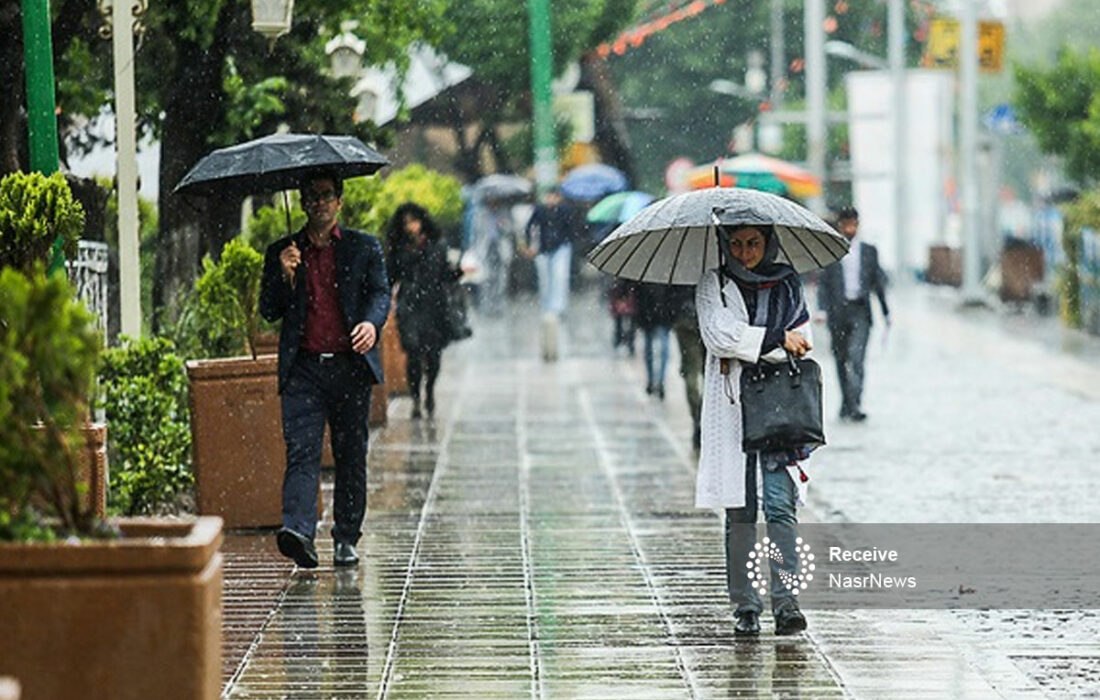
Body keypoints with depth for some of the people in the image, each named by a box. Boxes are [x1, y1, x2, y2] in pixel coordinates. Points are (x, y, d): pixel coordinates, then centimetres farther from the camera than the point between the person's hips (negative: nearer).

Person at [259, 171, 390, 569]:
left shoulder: (364, 248, 11)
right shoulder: (282, 252, 13)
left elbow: (380, 293, 2)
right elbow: (269, 311, 8)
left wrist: (371, 323, -20)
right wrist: (285, 275, -10)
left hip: (351, 366, 1)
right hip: (303, 368, 0)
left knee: (351, 455, 6)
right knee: (301, 451, -14)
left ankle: (346, 539, 15)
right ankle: (298, 531, -28)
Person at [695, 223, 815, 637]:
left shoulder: (788, 285, 13)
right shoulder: (713, 286, 8)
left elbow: (800, 343, 5)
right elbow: (718, 334, -9)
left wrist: (751, 347, -8)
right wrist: (776, 339, -11)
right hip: (732, 408, 0)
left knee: (780, 505, -10)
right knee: (740, 512, 0)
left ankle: (785, 600, -14)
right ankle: (745, 607, 4)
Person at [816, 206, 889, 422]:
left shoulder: (869, 251, 10)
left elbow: (878, 281, 15)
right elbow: (823, 283, 3)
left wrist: (885, 310, 16)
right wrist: (823, 309, -8)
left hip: (860, 311, -1)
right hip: (838, 312, 1)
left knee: (856, 357, -15)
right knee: (841, 359, 9)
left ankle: (854, 405, -20)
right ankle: (847, 403, 23)